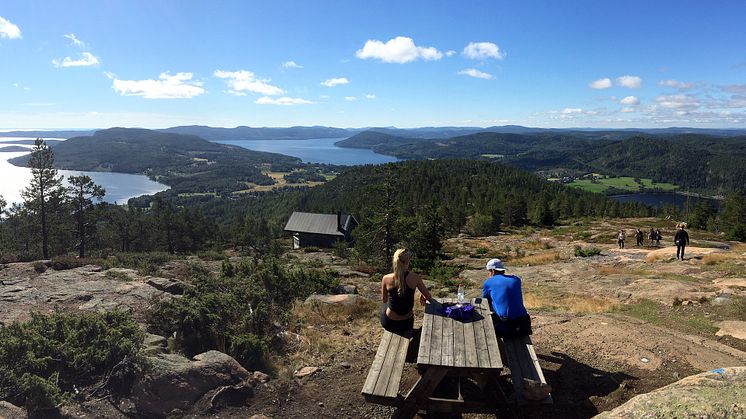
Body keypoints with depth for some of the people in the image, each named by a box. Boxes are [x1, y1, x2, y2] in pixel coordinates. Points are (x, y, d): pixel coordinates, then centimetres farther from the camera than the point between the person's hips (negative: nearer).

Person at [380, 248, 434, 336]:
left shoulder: (386, 278, -15)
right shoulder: (415, 278, -16)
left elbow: (384, 300, 1)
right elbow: (429, 298, -7)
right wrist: (423, 297, 16)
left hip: (389, 323, 0)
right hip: (407, 323, 0)